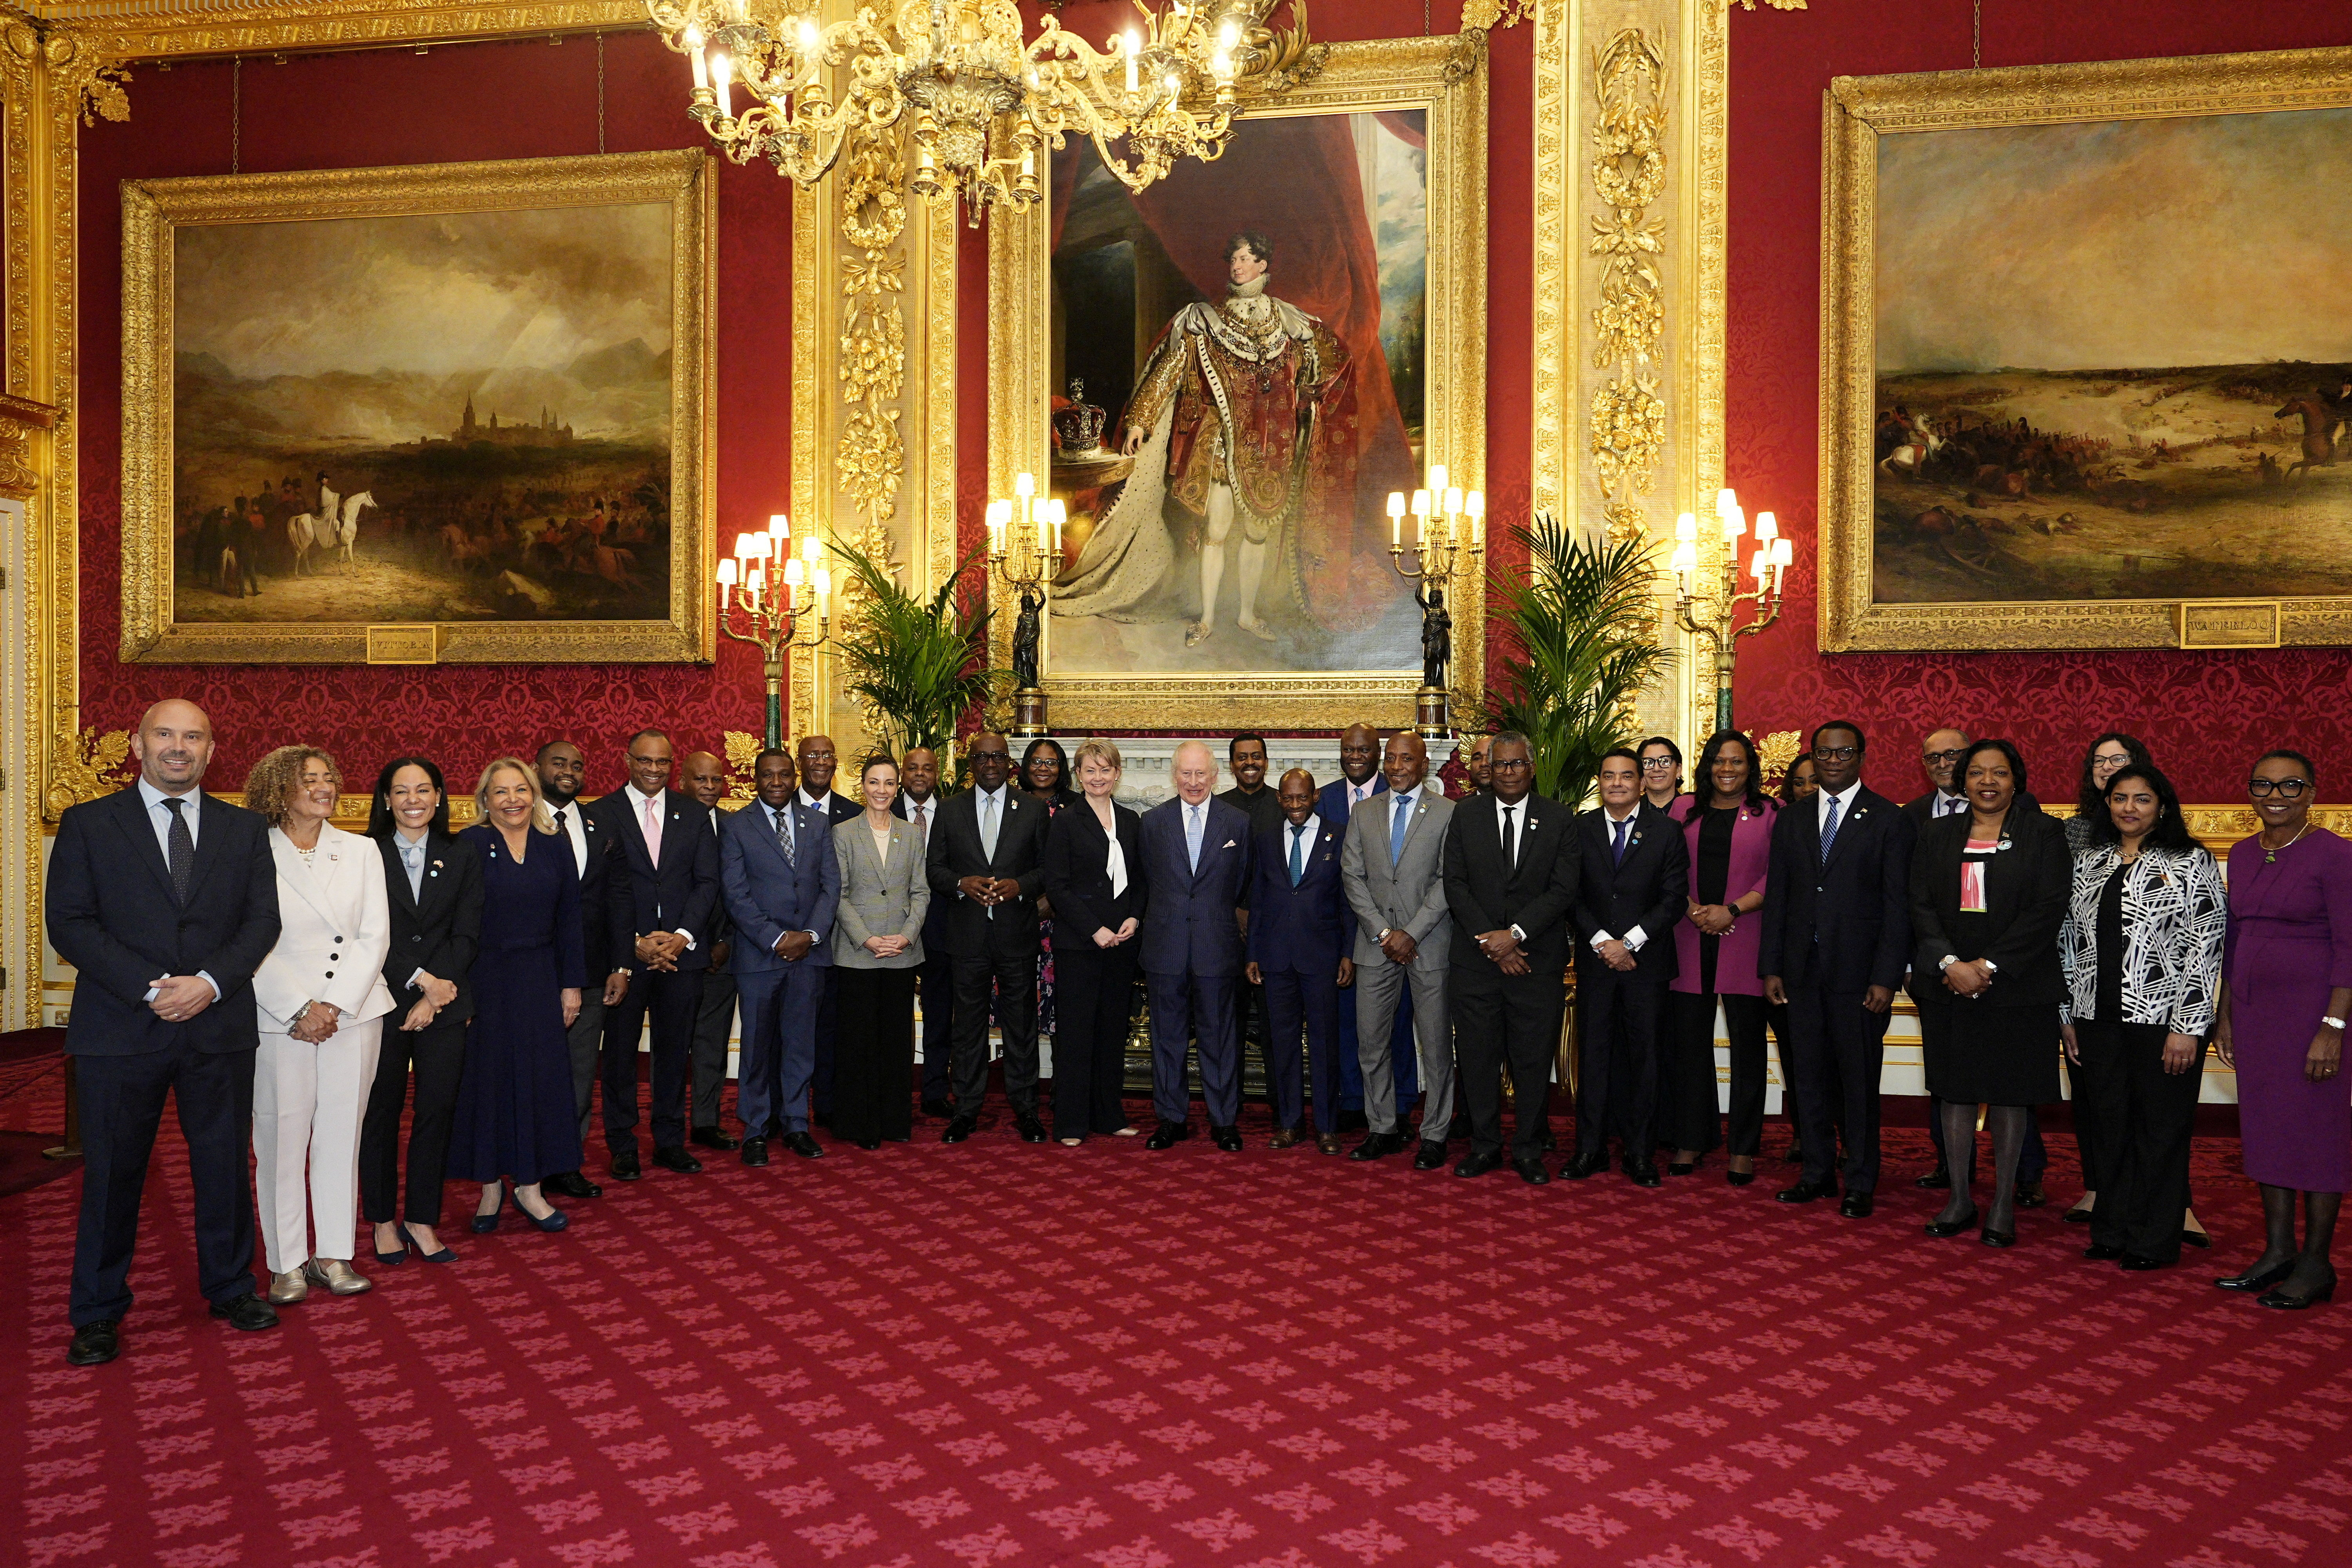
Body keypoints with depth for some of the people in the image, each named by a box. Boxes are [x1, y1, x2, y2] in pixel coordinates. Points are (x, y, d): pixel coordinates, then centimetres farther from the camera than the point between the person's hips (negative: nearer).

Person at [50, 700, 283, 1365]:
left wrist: (212, 982, -13)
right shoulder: (88, 823, 4)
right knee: (112, 1173, 7)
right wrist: (150, 988, -15)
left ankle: (231, 1287, 26)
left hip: (220, 1026, 2)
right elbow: (69, 923, -4)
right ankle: (98, 1312, 21)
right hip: (120, 1029, -2)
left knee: (226, 1164, 10)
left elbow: (263, 919, 3)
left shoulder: (245, 830, 9)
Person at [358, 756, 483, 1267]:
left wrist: (433, 995, -8)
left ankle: (422, 1220, 14)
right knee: (381, 1112, 6)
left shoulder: (462, 859, 8)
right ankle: (384, 1221, 19)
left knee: (438, 1110, 3)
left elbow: (467, 935, 2)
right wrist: (418, 980, -14)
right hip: (383, 1003, -2)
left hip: (445, 1005, 2)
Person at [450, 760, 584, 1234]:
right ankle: (491, 1185, 18)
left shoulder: (554, 847, 6)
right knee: (488, 1078, 5)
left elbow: (569, 921, 7)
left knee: (541, 1078, 5)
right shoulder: (470, 846, -5)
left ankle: (531, 1186, 15)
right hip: (485, 980, -3)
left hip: (540, 981, 3)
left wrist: (572, 985, 4)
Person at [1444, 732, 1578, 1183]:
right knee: (1478, 1058, 7)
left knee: (1534, 1060, 5)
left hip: (1538, 960, -1)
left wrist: (1515, 934, -14)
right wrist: (1488, 941, -10)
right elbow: (1455, 885, 1)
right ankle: (1484, 1146, 21)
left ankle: (1528, 1150, 19)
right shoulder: (1466, 815, 6)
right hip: (1476, 960, 1)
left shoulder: (1559, 819, 2)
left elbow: (1564, 889, -5)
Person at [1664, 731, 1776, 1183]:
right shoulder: (1685, 811, 12)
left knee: (1747, 1043, 2)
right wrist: (1693, 910, -8)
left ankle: (1743, 1149, 11)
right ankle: (1690, 1141, 16)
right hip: (1690, 941, 2)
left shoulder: (1770, 814, 4)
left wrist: (1732, 910, -13)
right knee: (1689, 1040, 5)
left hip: (1744, 941, -2)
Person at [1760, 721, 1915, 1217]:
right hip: (1803, 972, 4)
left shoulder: (1888, 820, -1)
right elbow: (1776, 898, 11)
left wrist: (1886, 977, -11)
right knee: (1810, 1077, 10)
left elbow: (1898, 905, -5)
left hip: (1859, 972, -4)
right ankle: (1817, 1173, 22)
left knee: (1859, 1080, 4)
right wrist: (1770, 967, 4)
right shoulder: (1791, 822, 11)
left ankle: (1861, 1183, 15)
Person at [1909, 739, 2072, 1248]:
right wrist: (1951, 964, -13)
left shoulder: (2042, 834, 0)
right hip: (1949, 986, 3)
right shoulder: (1938, 835, 9)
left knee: (2008, 1094, 5)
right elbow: (1921, 906, 2)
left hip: (2016, 988, -2)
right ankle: (1960, 1198, 18)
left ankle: (2004, 1204, 16)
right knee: (1954, 1091, 7)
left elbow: (2049, 909, -9)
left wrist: (1989, 966, -15)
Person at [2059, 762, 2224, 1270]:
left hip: (2163, 1019, -4)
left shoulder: (2190, 862, -3)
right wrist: (2069, 1015, 9)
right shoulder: (2088, 861, 11)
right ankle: (2112, 1232, 23)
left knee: (2160, 1130, 5)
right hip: (2097, 1019, 4)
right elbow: (2072, 941, 13)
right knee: (2107, 1128, 10)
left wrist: (2187, 1027, -13)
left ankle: (2154, 1242, 16)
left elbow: (2206, 946, -8)